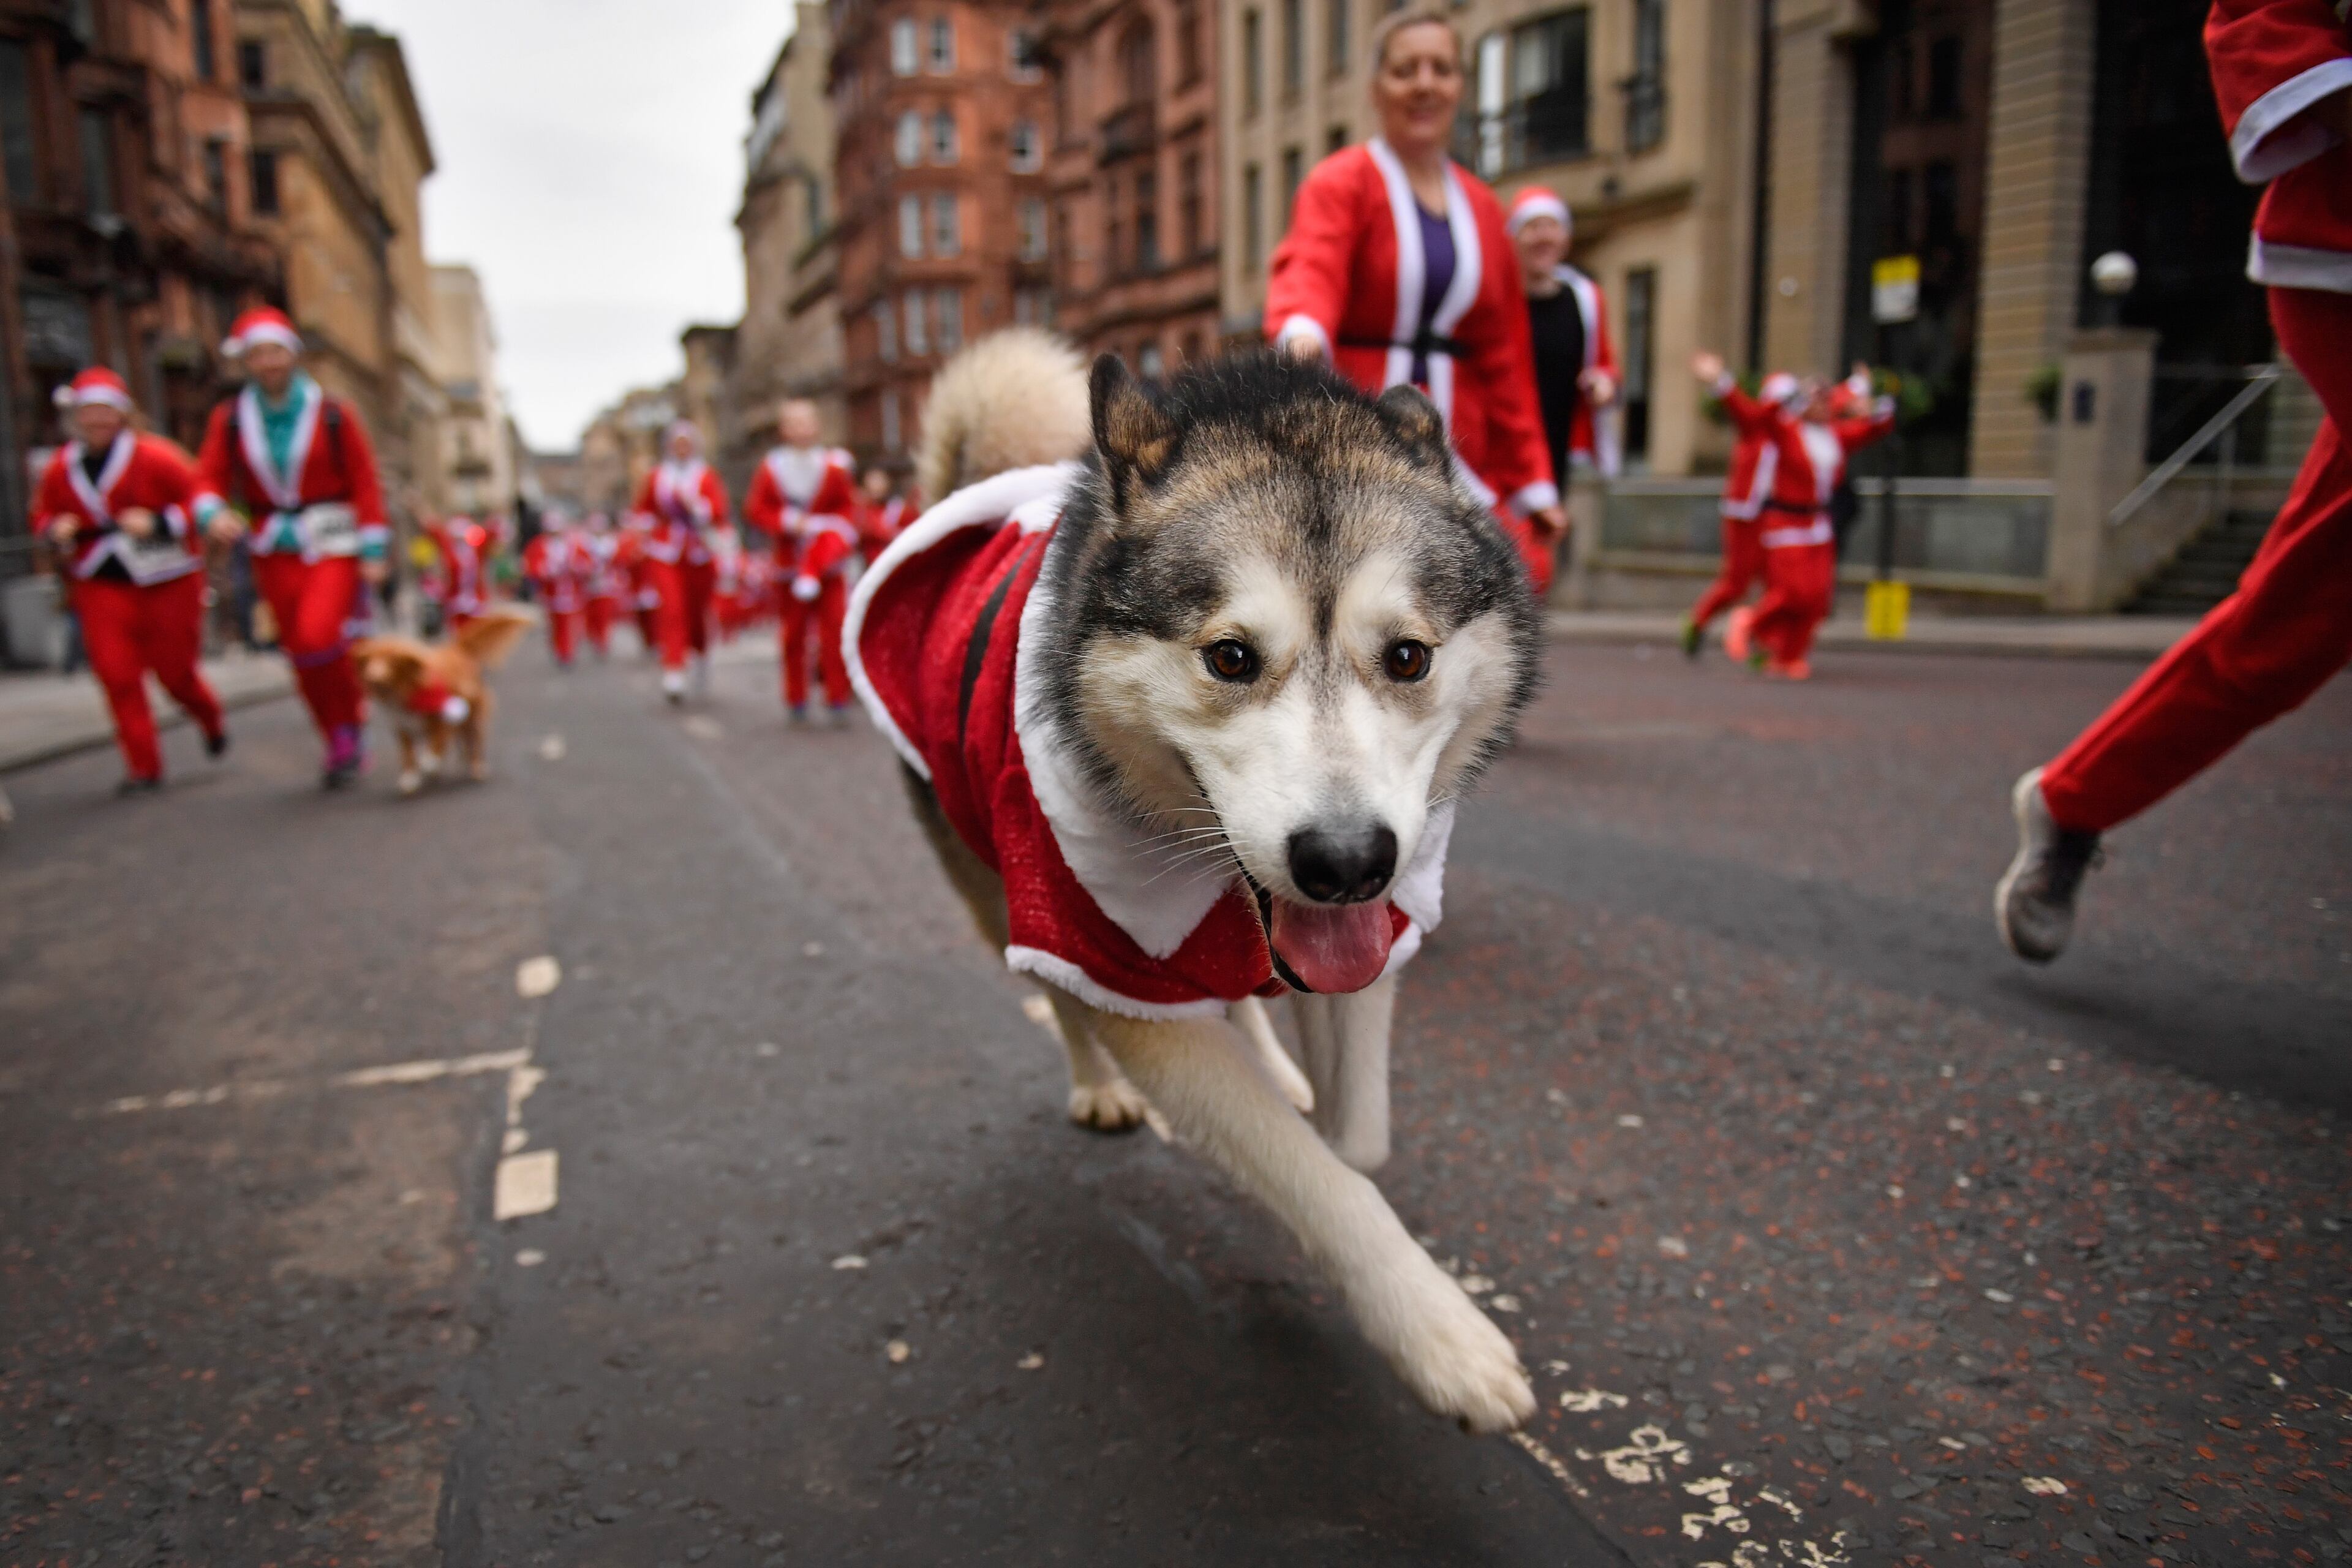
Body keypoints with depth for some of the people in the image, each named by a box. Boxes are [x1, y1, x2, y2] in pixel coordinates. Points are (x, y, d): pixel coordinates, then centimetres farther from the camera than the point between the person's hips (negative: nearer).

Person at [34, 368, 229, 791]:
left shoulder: (155, 457, -9)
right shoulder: (62, 468, 4)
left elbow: (200, 500, -8)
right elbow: (43, 513, 17)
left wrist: (159, 523, -22)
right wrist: (56, 530, -5)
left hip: (166, 581, -3)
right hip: (102, 585, 3)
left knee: (175, 671, 4)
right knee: (116, 673, -6)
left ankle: (212, 720, 38)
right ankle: (143, 767, 1)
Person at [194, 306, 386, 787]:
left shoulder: (333, 414, -4)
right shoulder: (230, 420, 3)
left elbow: (365, 483, -3)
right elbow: (210, 479, 2)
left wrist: (374, 550, -7)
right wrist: (214, 513, -21)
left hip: (333, 545, -3)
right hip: (275, 551, 3)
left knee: (319, 636, -22)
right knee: (302, 656, 5)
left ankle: (352, 723, 3)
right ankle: (341, 746, 20)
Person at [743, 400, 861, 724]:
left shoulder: (834, 466, 1)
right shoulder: (772, 467, 1)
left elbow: (848, 507, 8)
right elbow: (755, 509, 0)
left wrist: (840, 533, -10)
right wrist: (789, 522, -14)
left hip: (829, 563, 0)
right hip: (791, 562, 1)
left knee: (834, 629, -7)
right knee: (794, 633, 8)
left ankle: (838, 700, -1)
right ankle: (797, 701, 21)